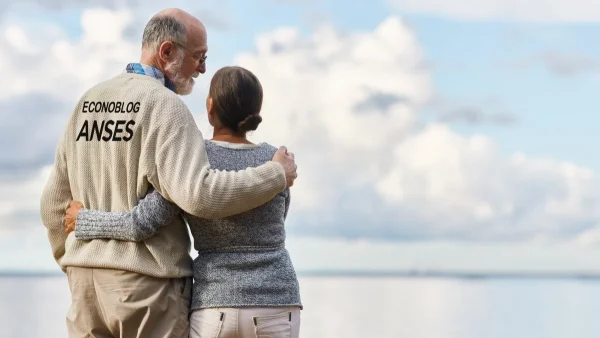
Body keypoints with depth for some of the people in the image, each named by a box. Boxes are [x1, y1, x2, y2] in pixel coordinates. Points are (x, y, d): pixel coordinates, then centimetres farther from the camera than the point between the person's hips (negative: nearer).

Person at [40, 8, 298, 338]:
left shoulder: (89, 102, 12)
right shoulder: (165, 106, -13)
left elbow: (55, 204, 15)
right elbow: (200, 195, -26)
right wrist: (276, 176, -13)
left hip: (90, 286, 7)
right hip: (149, 285, -7)